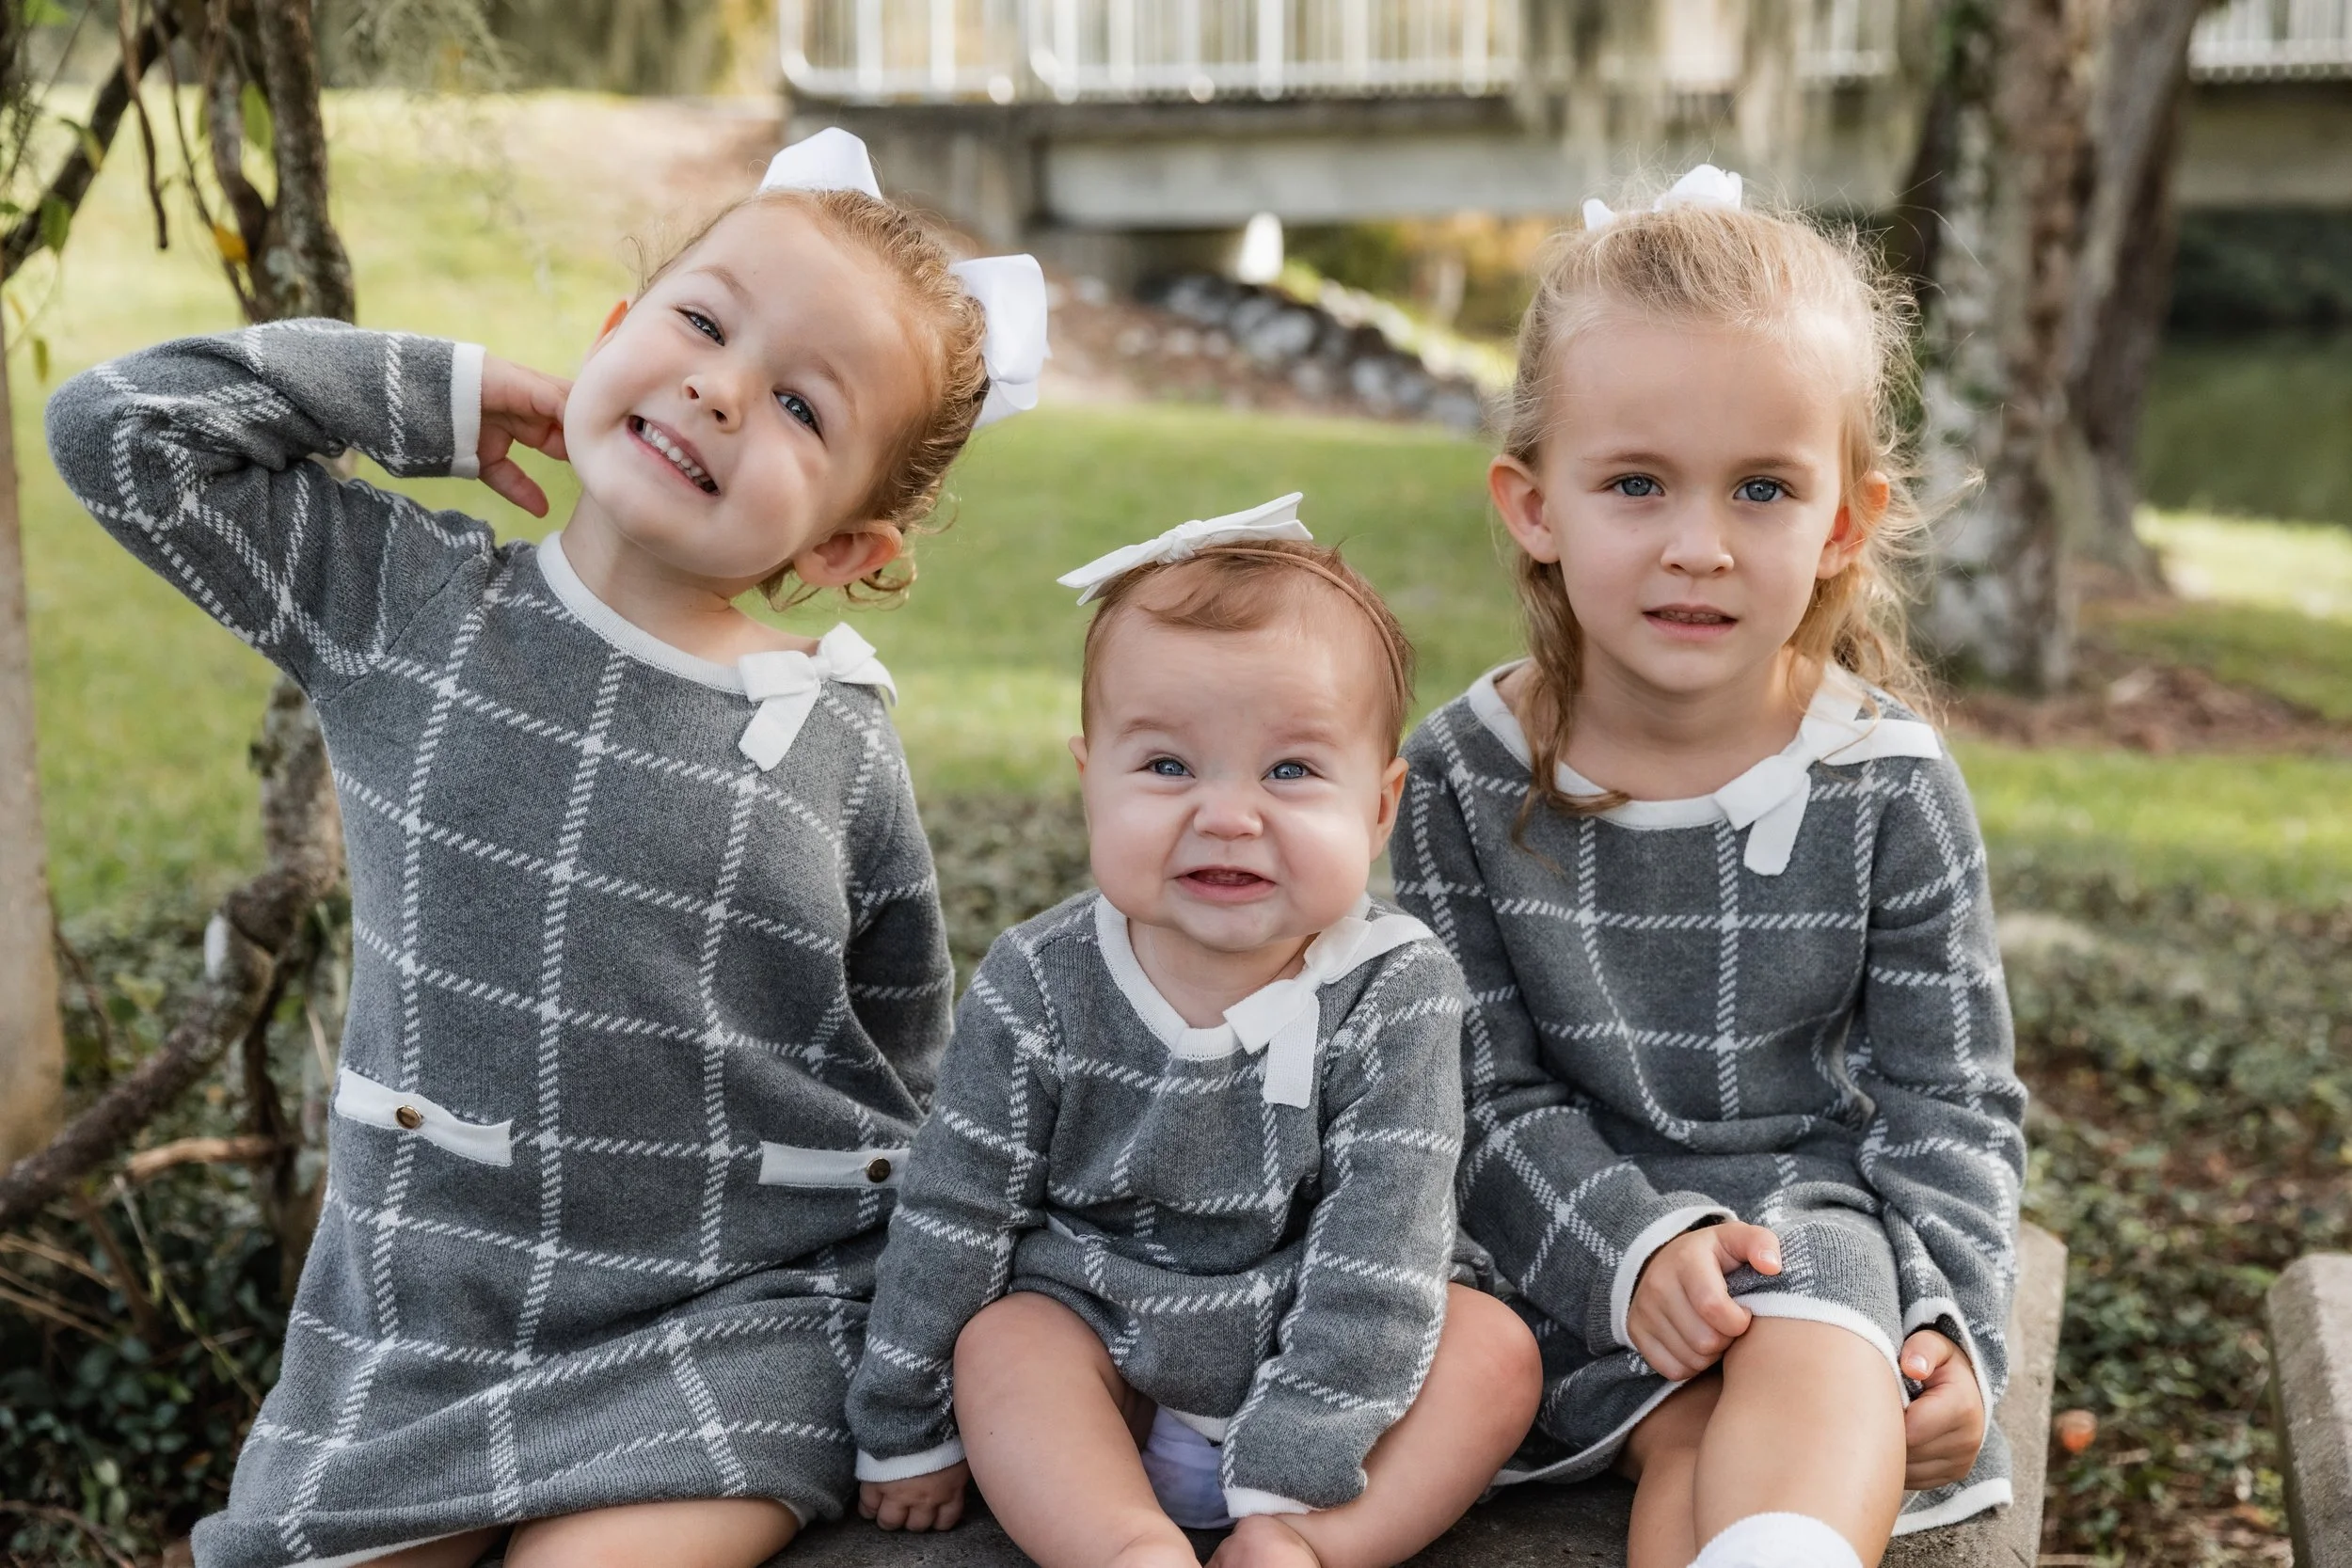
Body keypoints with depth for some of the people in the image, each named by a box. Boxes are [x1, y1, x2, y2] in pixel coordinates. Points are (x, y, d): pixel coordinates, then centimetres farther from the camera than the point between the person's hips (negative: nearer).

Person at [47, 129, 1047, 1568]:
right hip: (418, 1318, 2)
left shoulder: (846, 757, -4)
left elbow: (906, 1088, 6)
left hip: (733, 1319, -2)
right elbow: (119, 426, -3)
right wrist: (433, 392, -3)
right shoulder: (408, 606, -2)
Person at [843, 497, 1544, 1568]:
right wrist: (907, 1431, 2)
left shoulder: (1396, 992, -17)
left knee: (1494, 1348, -20)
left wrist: (1289, 1481, -25)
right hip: (1100, 1354, 0)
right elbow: (955, 1209, -4)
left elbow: (1381, 1237, -20)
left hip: (1314, 1360, 0)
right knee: (999, 1341, -25)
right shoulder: (1038, 988, -13)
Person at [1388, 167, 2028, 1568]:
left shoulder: (1888, 790, -6)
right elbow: (1493, 1094, -5)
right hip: (1579, 1226, 0)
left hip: (1824, 1202, 0)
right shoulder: (1465, 779, -6)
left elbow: (1950, 1100, 0)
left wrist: (1948, 1320, -15)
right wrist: (1637, 1252, -20)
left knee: (1815, 1365, -30)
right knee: (1690, 1431, -26)